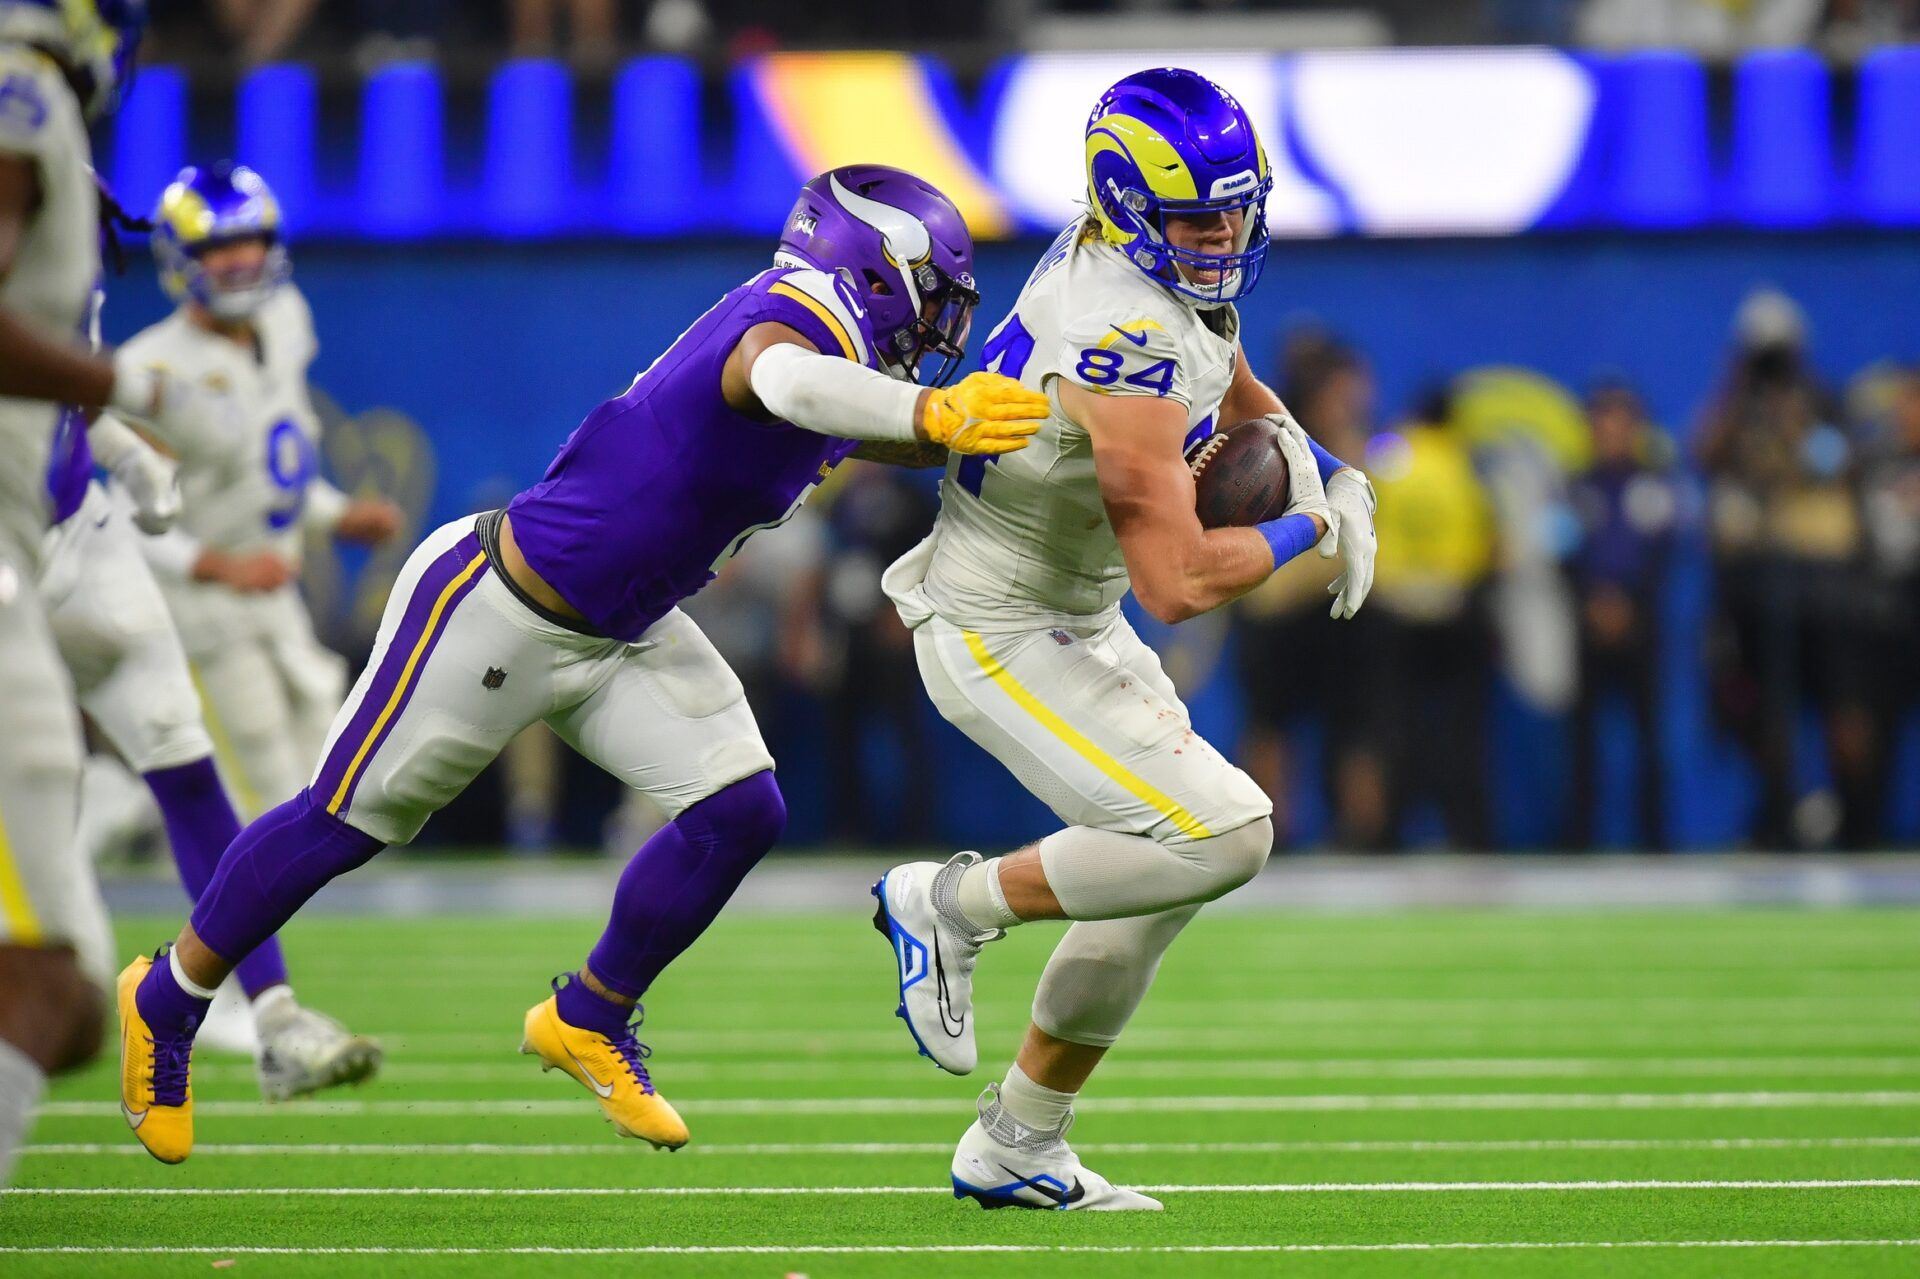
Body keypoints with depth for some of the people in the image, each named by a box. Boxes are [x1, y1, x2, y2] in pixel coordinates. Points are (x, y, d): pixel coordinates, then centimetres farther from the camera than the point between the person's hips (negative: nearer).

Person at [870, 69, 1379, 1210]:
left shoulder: (1175, 277, 0)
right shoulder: (1129, 351, -29)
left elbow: (1238, 397, 23)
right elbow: (1178, 583, -30)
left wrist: (1335, 476, 5)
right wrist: (1304, 529, -14)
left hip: (1072, 620, 10)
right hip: (1003, 637, -10)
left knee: (1165, 876, 14)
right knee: (1221, 836, -19)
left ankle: (1017, 1149, 24)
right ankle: (957, 906, -1)